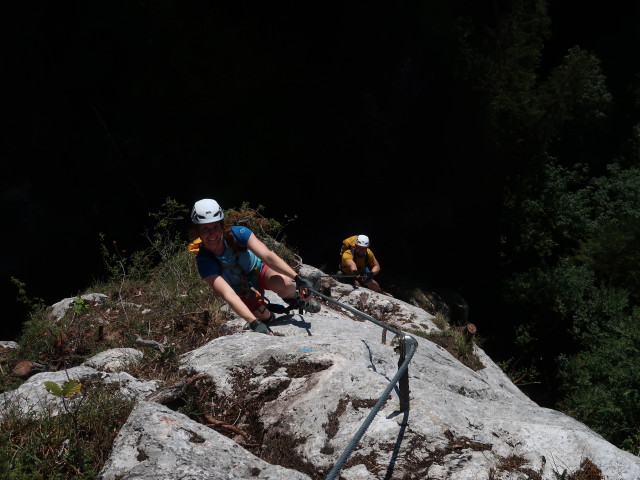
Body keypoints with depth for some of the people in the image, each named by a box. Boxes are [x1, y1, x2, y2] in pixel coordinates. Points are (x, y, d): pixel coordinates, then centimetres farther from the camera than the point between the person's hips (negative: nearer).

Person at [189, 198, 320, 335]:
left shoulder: (237, 233, -27)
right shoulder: (204, 261, -29)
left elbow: (268, 256, -33)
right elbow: (227, 294, -39)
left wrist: (297, 277, -45)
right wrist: (254, 323, -50)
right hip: (244, 292, 2)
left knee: (284, 284, -31)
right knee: (264, 319, -11)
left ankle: (294, 297, 4)